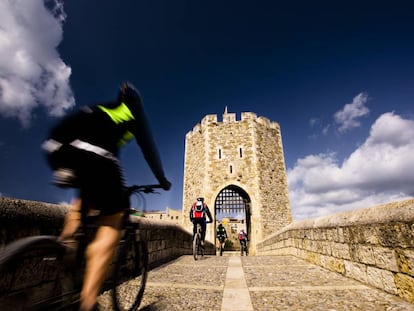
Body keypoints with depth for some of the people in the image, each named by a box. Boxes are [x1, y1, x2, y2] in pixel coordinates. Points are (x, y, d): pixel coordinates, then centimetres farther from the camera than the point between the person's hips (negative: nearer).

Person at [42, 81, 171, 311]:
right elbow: (148, 148, 25)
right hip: (93, 153, -6)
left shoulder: (101, 108, 39)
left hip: (55, 148, 7)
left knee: (86, 195, 35)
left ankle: (63, 243, 18)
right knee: (111, 224, 2)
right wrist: (162, 180, 35)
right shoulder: (134, 113, 27)